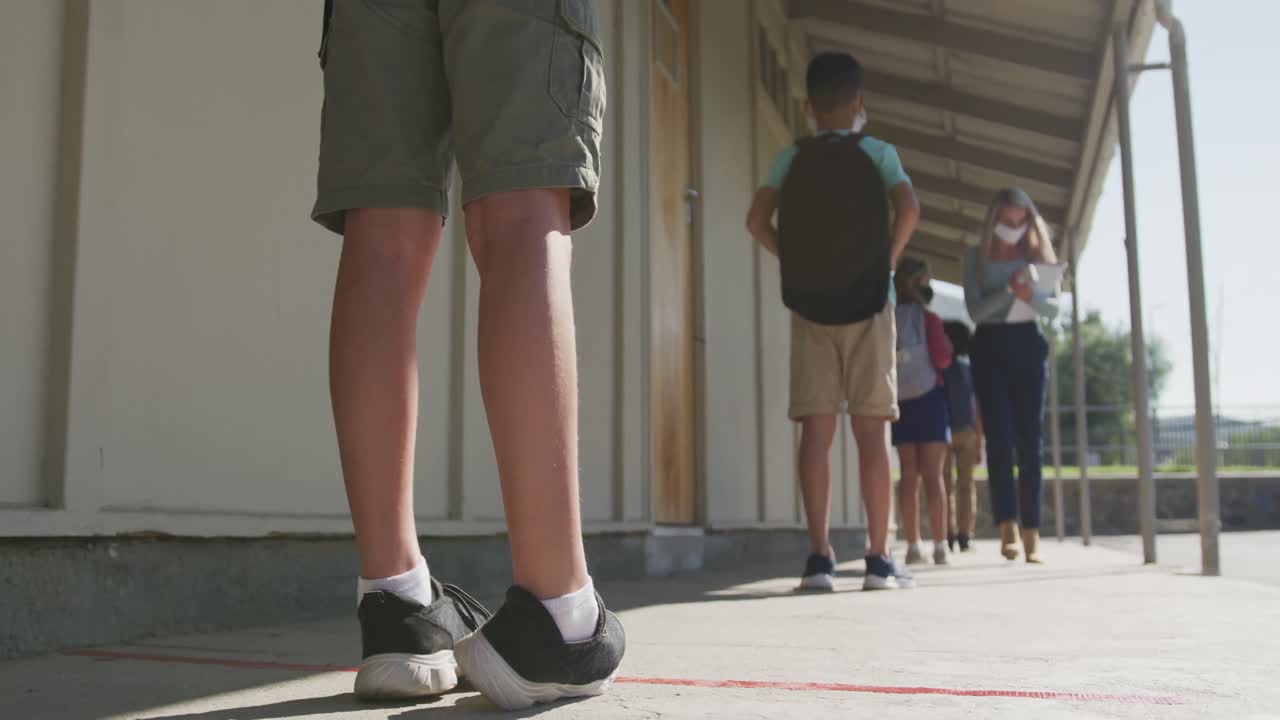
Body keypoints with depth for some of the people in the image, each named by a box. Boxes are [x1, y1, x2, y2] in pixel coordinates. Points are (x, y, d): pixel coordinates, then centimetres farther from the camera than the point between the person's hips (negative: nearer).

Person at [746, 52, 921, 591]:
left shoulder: (791, 157, 6)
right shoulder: (878, 152, 2)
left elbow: (757, 220, -4)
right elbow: (909, 209, -13)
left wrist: (794, 263, 7)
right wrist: (889, 261, 1)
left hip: (808, 305, 1)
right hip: (867, 304, -1)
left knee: (816, 432, 0)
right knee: (871, 432, 0)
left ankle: (819, 556, -3)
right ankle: (879, 558, 1)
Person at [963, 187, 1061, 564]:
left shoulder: (1036, 254, 8)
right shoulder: (976, 258, 4)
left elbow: (1053, 308, 2)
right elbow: (975, 310, -6)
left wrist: (1030, 296, -19)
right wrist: (1009, 290, -21)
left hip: (1027, 345, 1)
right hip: (989, 347, -1)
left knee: (1029, 440, -2)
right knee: (999, 438, -10)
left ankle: (1031, 534, 1)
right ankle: (1008, 527, -9)